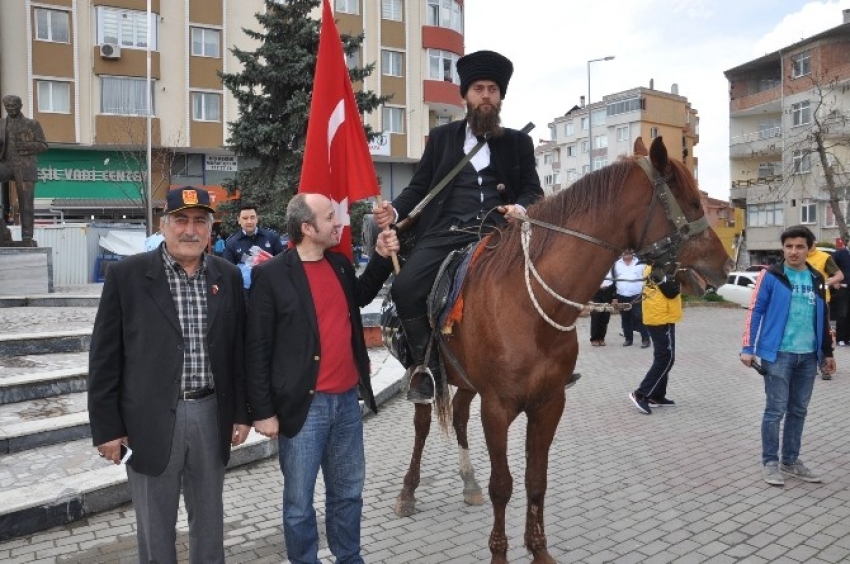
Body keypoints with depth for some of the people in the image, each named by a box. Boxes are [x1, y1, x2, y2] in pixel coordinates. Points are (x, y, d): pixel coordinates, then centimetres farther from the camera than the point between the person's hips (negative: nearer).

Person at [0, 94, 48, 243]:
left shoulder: (32, 124, 6)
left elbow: (43, 146, 3)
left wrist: (26, 145, -15)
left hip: (25, 167, -2)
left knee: (26, 203, -5)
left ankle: (27, 238, 1)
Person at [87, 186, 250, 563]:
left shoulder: (228, 276, 3)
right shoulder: (126, 275, -6)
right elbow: (105, 357, -4)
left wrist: (241, 412, 7)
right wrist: (106, 426, -5)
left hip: (211, 415, 3)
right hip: (151, 419, -2)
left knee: (210, 521, 18)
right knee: (155, 528, 12)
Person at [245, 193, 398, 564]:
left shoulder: (340, 264, 6)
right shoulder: (271, 275, -12)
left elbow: (360, 297, 27)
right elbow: (257, 349, -10)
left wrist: (381, 258, 13)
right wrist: (263, 411, -11)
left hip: (347, 400, 6)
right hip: (303, 406, -6)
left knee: (348, 493, 20)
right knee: (299, 503, 10)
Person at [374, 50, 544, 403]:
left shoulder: (518, 142, 17)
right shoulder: (441, 137, 18)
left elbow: (533, 189, 11)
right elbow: (419, 186, 14)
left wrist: (520, 207, -13)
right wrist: (395, 211, -5)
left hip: (498, 232, 0)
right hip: (445, 232, 0)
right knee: (405, 288, -22)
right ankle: (428, 366, -3)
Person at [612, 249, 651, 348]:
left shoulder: (640, 263, 1)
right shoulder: (616, 264, 7)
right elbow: (612, 280, 9)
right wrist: (614, 297, 5)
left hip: (637, 297, -3)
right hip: (622, 297, 3)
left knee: (639, 318, -6)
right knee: (625, 319, 9)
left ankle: (645, 339, 0)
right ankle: (628, 338, 20)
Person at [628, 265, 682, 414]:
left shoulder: (652, 266, 11)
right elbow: (671, 291, -24)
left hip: (656, 319, 9)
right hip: (662, 320, -9)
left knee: (662, 358, 14)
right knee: (665, 359, -5)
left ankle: (656, 396, 19)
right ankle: (641, 394, -7)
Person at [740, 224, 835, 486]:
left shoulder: (816, 279, 10)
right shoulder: (771, 276, -5)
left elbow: (823, 317, 17)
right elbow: (755, 312, -6)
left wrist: (827, 352, 18)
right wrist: (748, 348, -11)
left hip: (808, 356, 5)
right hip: (778, 354, -5)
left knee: (798, 411, 12)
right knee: (776, 410, -1)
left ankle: (790, 461, 24)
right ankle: (770, 462, 11)